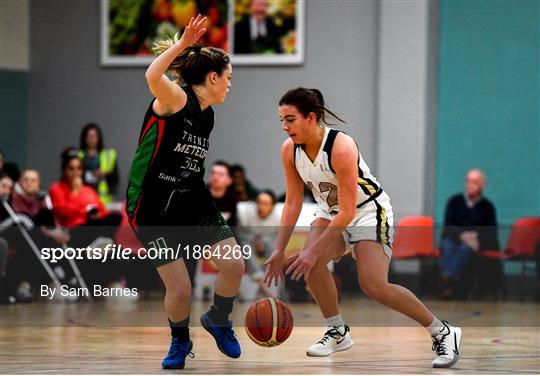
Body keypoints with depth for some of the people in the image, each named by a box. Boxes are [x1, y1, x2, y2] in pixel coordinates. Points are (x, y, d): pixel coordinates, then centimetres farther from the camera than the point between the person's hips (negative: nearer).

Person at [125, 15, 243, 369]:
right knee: (180, 289, -10)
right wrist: (181, 45, -38)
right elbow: (153, 77, -40)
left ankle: (218, 321, 18)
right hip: (154, 208, -7)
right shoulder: (176, 98, -15)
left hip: (193, 201, 7)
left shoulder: (207, 115, 9)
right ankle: (180, 342, 22)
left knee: (234, 264, -12)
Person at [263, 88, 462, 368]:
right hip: (330, 213, 6)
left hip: (369, 212, -6)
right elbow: (293, 203, -1)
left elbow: (346, 212, -30)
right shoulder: (289, 150, -10)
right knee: (310, 263, -21)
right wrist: (279, 250, -7)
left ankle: (443, 333, -5)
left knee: (374, 286, -21)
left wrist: (315, 250, -32)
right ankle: (337, 333, -1)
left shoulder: (341, 147, -31)